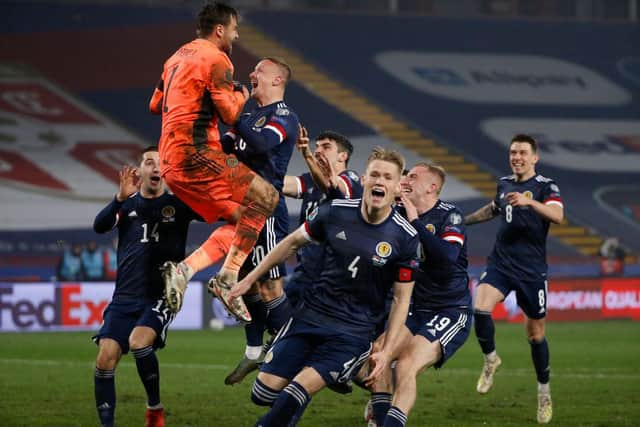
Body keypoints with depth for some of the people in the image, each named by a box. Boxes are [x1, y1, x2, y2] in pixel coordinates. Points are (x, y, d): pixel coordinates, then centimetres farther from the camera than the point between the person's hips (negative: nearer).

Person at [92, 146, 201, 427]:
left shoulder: (178, 204, 5)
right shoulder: (127, 204, 10)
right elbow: (100, 227, -8)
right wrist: (120, 198, -23)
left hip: (161, 296, -3)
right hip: (125, 297, 3)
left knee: (139, 341, -27)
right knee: (106, 357, -12)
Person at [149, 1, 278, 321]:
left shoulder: (178, 57, 22)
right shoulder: (215, 59, -6)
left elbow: (155, 105, 29)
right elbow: (230, 114, -10)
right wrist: (241, 96, 10)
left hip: (171, 162, 10)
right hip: (197, 153, -10)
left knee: (241, 218, 10)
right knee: (265, 197, -12)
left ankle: (185, 269, -5)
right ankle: (229, 276, -21)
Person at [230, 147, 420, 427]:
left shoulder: (405, 238, -11)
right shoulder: (335, 212, -6)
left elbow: (401, 298, -1)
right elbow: (293, 242, 11)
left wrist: (386, 350, -8)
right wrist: (249, 279, 14)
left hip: (353, 332, -3)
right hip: (310, 316, 3)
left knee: (293, 398, -19)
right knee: (263, 393, -2)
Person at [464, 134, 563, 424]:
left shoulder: (545, 186, -6)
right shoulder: (504, 184, 11)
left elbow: (557, 216, -26)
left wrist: (529, 202, -41)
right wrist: (464, 221, 39)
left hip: (532, 270, -4)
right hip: (500, 264, 4)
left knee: (535, 334, 4)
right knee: (480, 307, -23)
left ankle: (544, 392, 23)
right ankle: (490, 360, 3)